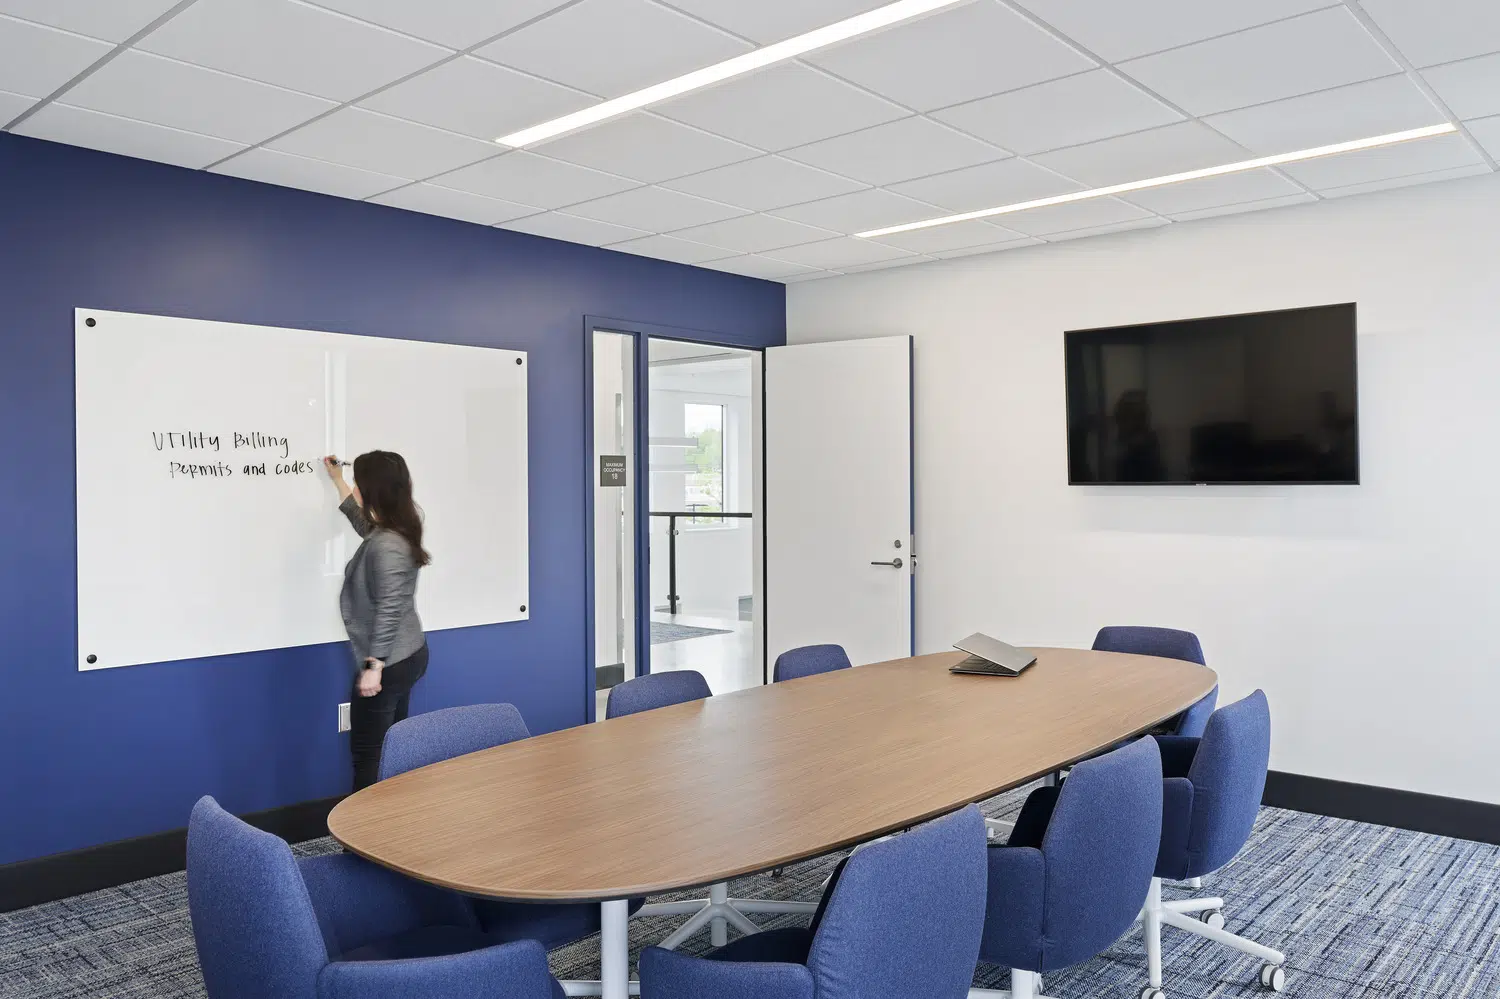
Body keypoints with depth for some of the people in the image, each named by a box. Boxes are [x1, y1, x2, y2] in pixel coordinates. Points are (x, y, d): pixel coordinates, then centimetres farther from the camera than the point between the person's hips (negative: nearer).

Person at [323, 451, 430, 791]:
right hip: (407, 656, 10)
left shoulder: (386, 546, -24)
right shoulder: (391, 531, 6)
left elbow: (389, 610, -27)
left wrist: (374, 666, -24)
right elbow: (364, 524, 30)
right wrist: (338, 481, 37)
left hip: (387, 664, -10)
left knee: (368, 755, 1)